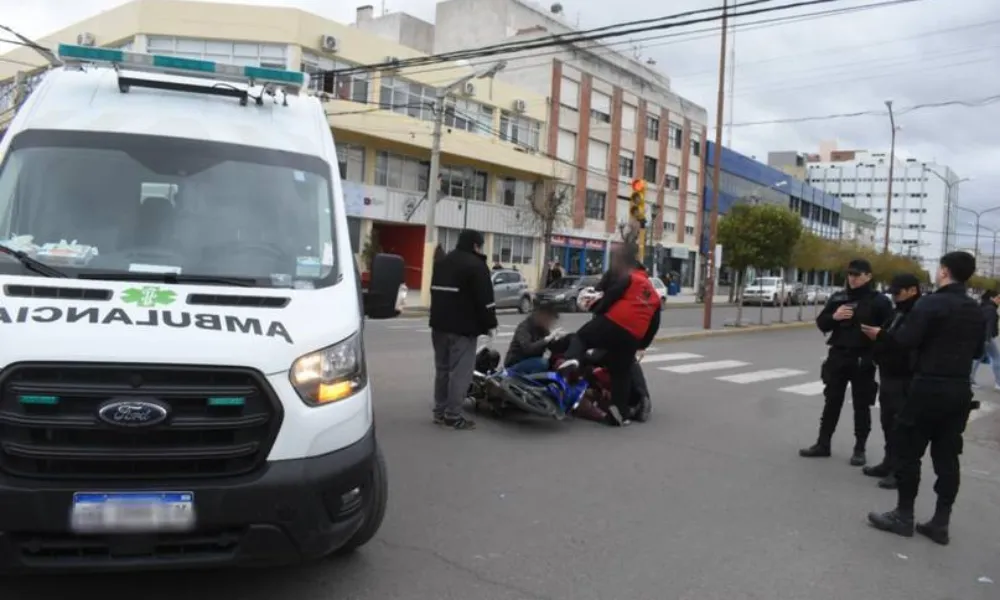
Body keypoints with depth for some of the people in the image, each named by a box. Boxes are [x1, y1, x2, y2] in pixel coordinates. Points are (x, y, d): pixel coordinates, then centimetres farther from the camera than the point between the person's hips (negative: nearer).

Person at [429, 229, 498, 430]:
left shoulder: (442, 262, 17)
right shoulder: (476, 265, -11)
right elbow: (484, 298, -15)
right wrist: (490, 324, -6)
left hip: (440, 324, 9)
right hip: (463, 327, -9)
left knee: (442, 368, 15)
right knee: (460, 372, -6)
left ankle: (440, 411, 19)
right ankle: (453, 416, -6)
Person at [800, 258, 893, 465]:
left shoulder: (879, 301, -4)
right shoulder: (838, 298, 8)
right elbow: (821, 323, 8)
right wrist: (834, 317, -11)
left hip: (863, 360, -4)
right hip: (838, 357, 4)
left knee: (861, 406, 6)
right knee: (831, 402, 11)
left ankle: (859, 449, 17)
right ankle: (823, 444, 19)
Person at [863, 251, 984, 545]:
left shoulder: (931, 303, -13)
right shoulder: (976, 311, 10)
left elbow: (906, 340, -17)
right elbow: (978, 351, 18)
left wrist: (880, 334, 0)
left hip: (929, 386, -7)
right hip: (960, 389, 7)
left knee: (910, 451, 3)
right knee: (947, 456, 9)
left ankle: (903, 516, 9)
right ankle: (940, 523, 13)